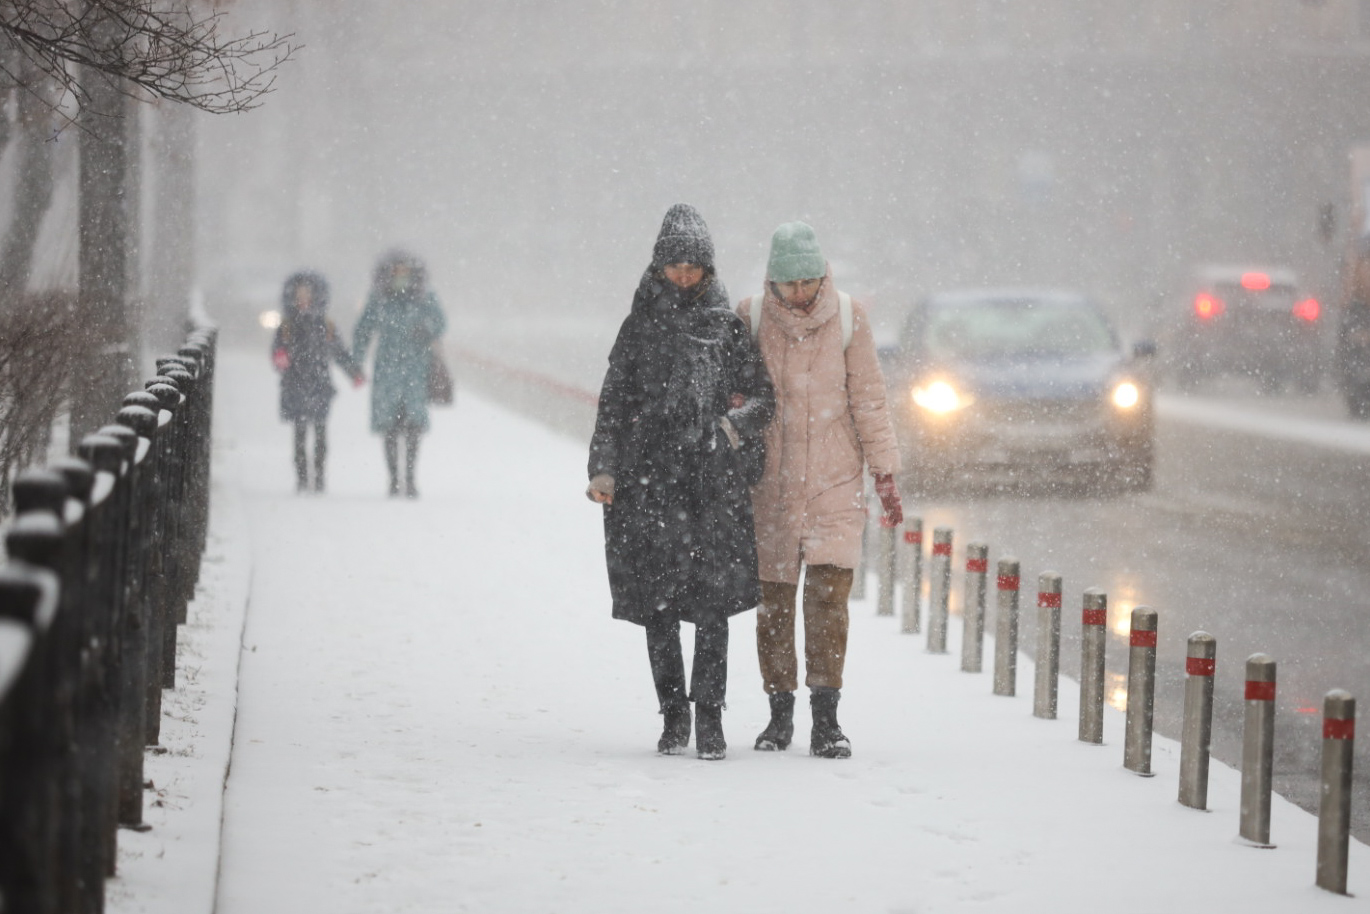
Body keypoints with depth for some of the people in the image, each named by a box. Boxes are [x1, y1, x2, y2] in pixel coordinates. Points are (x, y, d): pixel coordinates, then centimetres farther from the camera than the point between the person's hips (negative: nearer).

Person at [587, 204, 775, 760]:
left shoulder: (726, 327, 8)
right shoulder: (641, 327, 10)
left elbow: (764, 398, 9)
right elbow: (613, 404, 10)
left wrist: (733, 426, -10)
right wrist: (603, 469, 0)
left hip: (713, 481, -1)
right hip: (649, 480, 1)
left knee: (713, 600, -6)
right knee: (658, 603, 1)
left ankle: (710, 717, -1)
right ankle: (673, 715, 11)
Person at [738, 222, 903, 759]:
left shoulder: (848, 319, -3)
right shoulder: (750, 318, -1)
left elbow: (868, 400, 3)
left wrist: (885, 474, 1)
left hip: (835, 480, -1)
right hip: (770, 482, 1)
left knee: (829, 593, -10)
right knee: (773, 598, 4)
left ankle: (826, 718, -8)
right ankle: (780, 713, 14)